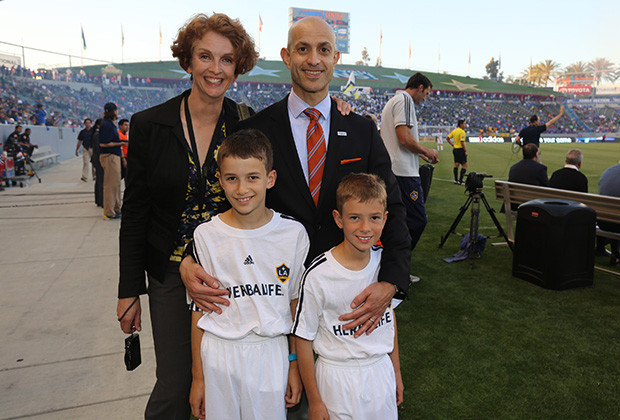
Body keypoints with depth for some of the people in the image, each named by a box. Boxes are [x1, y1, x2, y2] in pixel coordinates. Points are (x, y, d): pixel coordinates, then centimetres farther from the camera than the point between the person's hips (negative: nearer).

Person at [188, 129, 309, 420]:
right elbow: (199, 309, -1)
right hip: (219, 355, 0)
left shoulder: (293, 233, -7)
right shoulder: (206, 235, -7)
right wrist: (198, 377, 3)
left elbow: (296, 303, 2)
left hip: (272, 354, 0)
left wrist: (295, 365, 4)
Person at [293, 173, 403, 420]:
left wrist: (396, 372, 13)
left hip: (381, 371, 4)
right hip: (337, 379, -4)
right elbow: (303, 339, -13)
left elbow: (390, 316, 7)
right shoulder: (318, 275, -23)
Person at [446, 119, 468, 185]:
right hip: (460, 150, -9)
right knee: (464, 165, -2)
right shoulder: (462, 132, -16)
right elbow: (462, 142, -21)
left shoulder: (454, 131, 9)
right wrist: (465, 151, -15)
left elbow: (448, 138, 13)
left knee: (456, 165, 14)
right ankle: (460, 181, -5)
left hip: (455, 149, 9)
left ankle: (456, 180, 19)